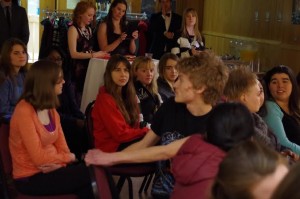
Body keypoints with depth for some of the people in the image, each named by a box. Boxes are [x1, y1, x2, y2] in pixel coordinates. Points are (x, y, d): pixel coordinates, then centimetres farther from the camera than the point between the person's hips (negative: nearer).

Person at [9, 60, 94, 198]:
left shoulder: (51, 109, 8)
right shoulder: (24, 111, -18)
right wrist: (69, 157, -5)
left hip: (51, 168, 7)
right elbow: (39, 158, -20)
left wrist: (61, 162, -17)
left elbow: (62, 146, 5)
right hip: (30, 178, -7)